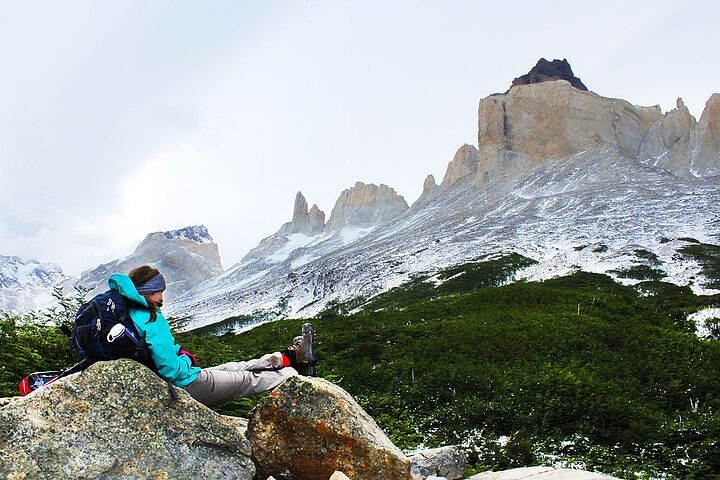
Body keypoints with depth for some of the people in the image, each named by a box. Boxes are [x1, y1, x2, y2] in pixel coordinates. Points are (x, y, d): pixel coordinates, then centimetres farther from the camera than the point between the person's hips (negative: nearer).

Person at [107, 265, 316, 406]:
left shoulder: (129, 314, 2)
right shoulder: (151, 320, -27)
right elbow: (172, 370, -31)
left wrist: (180, 353, 3)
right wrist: (186, 360, -10)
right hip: (187, 386, -10)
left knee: (234, 368, 21)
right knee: (248, 379, 10)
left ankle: (289, 357, 36)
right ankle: (297, 370, 28)